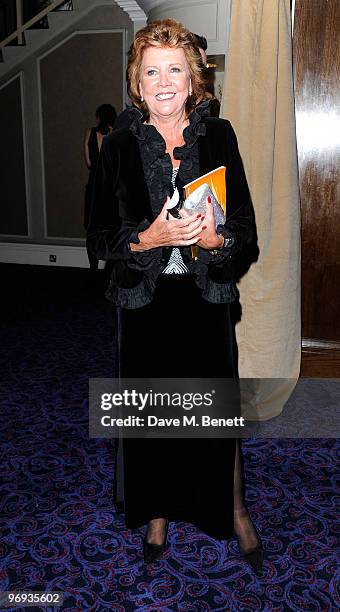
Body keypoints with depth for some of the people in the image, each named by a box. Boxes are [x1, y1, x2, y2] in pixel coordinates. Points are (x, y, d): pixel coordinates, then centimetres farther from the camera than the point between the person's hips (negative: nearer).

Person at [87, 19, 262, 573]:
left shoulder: (218, 136, 0)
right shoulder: (120, 147, -2)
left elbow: (247, 226, 1)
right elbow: (99, 238, -3)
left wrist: (215, 240, -20)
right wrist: (151, 237, -21)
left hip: (206, 298, 0)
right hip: (144, 301, 0)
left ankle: (236, 511, 35)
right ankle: (158, 514, 37)